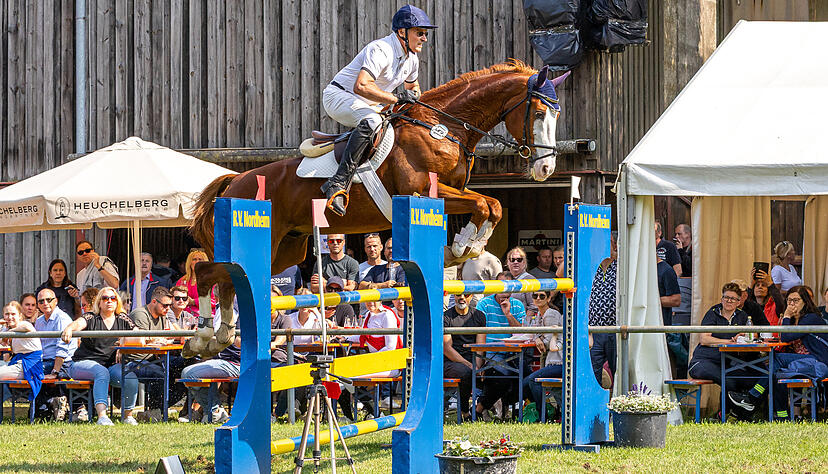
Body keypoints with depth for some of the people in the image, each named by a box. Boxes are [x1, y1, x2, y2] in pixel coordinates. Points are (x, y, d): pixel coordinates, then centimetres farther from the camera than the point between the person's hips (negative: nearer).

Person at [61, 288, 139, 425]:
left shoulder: (123, 320, 16)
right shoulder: (91, 318, 4)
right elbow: (78, 323, -17)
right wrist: (69, 329, -42)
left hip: (112, 365, 3)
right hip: (83, 363, -3)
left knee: (131, 378, -26)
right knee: (102, 372, -37)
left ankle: (128, 415, -10)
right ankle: (102, 416, -48)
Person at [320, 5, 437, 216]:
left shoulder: (411, 59, 6)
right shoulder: (381, 50, -24)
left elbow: (412, 87, 27)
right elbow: (361, 86, -36)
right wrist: (396, 99, -35)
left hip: (367, 106, 10)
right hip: (339, 96, -10)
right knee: (371, 121, -38)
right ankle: (339, 183, -46)